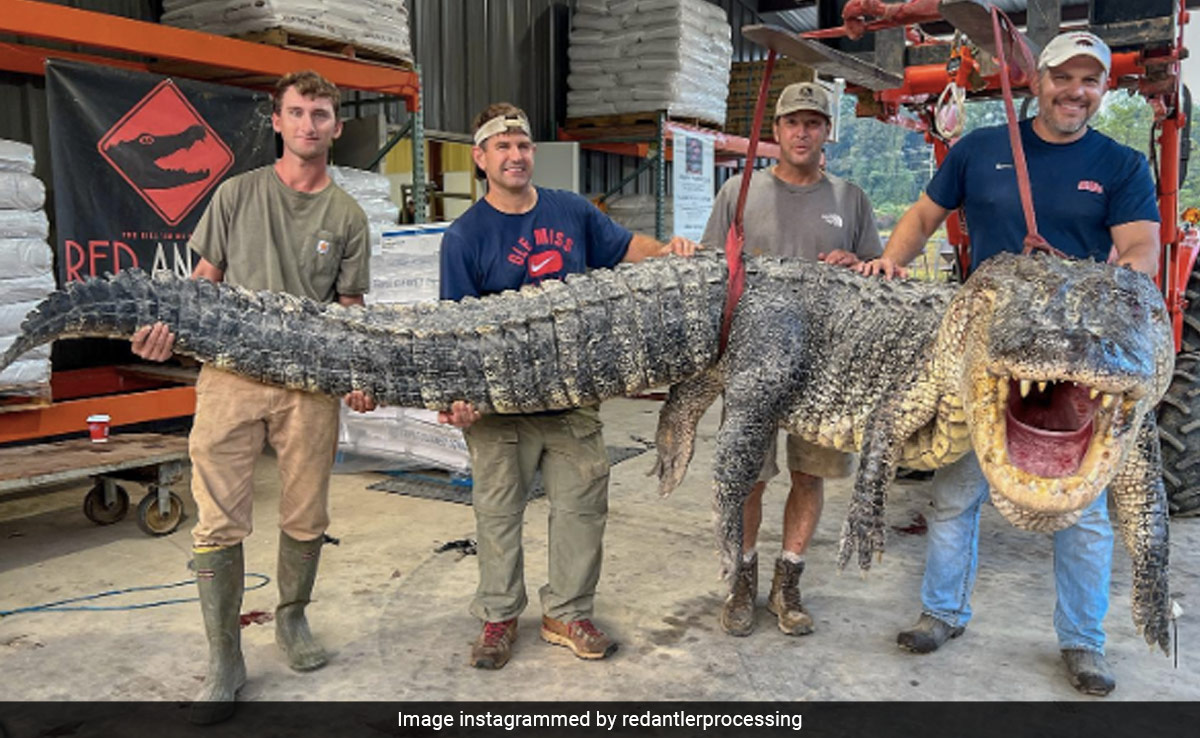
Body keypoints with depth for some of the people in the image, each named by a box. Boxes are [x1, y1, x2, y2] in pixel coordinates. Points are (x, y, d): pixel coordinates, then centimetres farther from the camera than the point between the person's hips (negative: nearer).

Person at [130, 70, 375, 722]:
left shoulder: (347, 216, 9)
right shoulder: (238, 194, 9)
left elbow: (350, 308, 8)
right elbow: (205, 279, 11)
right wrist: (170, 325, -8)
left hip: (311, 382, 1)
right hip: (231, 374, 0)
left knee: (306, 520, 9)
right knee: (219, 524, -1)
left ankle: (291, 619, 34)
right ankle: (224, 663, 13)